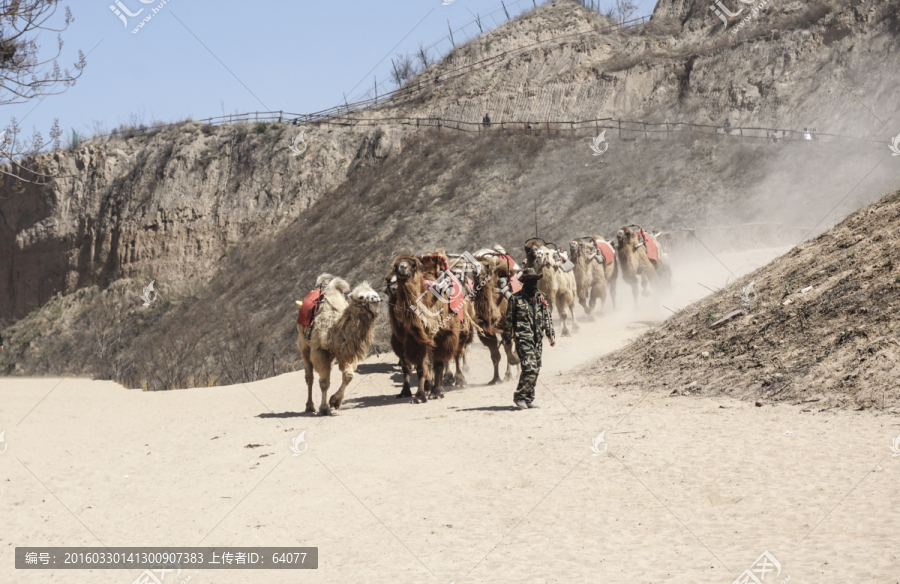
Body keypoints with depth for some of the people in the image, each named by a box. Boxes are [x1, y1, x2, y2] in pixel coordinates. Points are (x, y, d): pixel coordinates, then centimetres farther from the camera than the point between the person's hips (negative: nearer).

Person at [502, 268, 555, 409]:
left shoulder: (542, 298, 12)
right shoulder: (516, 298, -3)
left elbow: (548, 318, 17)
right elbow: (509, 320, 1)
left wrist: (551, 335, 11)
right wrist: (506, 338, 2)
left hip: (537, 339, 6)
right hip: (523, 338, -6)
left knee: (535, 370, 7)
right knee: (530, 368, -17)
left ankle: (528, 399, 16)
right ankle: (519, 396, -5)